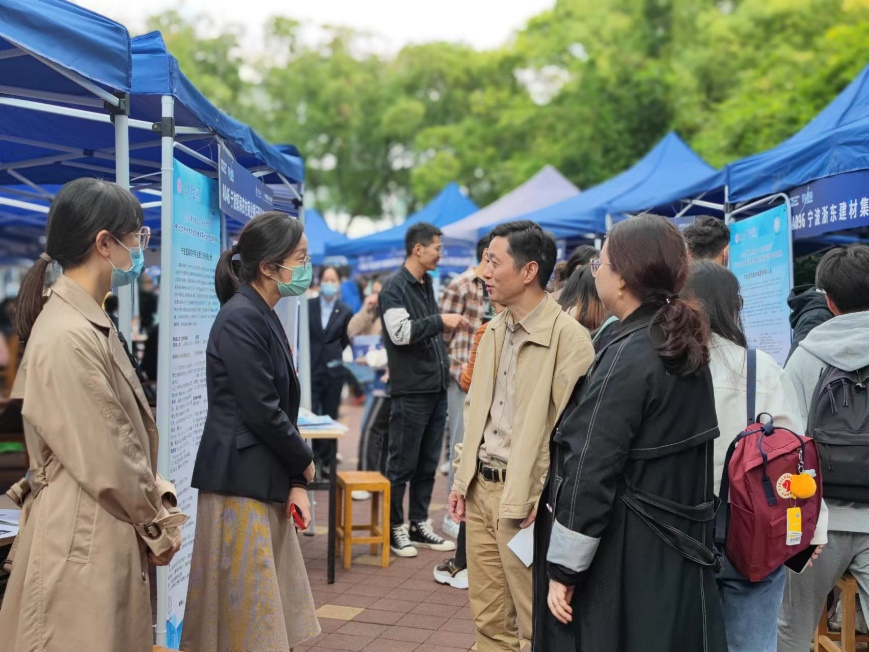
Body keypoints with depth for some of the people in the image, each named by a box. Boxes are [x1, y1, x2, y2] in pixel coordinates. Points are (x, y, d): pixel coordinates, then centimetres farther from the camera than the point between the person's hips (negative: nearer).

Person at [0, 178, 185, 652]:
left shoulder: (92, 324, 9)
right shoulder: (68, 337, -22)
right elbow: (108, 462, -19)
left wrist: (157, 493, 1)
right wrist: (159, 524, -6)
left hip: (112, 537, 9)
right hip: (83, 540, -9)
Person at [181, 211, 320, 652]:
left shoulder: (265, 319, 11)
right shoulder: (240, 320, -16)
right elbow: (261, 413, -19)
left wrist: (297, 484, 3)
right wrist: (304, 464, -3)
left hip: (267, 484, 9)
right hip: (240, 483, -9)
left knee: (270, 608, 15)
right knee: (245, 614, 2)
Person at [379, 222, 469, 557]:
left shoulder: (427, 284, 15)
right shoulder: (394, 287, -9)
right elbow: (401, 332, -21)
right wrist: (441, 321, -21)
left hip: (436, 389, 8)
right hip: (410, 391, -8)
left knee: (428, 464, 12)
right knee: (402, 464, 1)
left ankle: (420, 525, 21)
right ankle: (394, 528, 12)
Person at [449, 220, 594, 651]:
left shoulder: (569, 338, -15)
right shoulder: (494, 331, 10)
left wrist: (547, 501, -16)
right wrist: (462, 479, 13)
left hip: (526, 497, -7)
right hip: (481, 488, 7)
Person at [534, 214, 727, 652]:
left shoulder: (628, 355, -20)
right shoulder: (686, 346, 7)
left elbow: (593, 470, -21)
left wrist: (564, 568, -15)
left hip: (624, 558, -8)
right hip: (678, 549, 9)